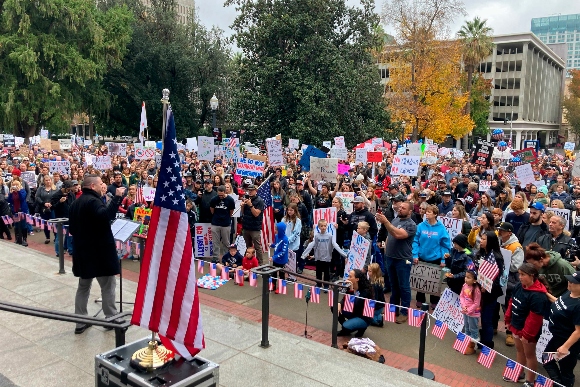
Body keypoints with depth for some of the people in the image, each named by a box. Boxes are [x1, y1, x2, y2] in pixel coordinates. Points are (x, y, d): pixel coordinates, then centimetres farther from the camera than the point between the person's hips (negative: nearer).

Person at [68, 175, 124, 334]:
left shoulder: (76, 203, 13)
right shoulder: (92, 201, -17)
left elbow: (72, 227, 20)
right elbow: (106, 216, -37)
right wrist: (117, 197, -34)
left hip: (82, 251, 9)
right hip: (99, 251, -9)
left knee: (83, 286, 15)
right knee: (108, 285, 3)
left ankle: (81, 322, 19)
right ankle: (111, 319, 12)